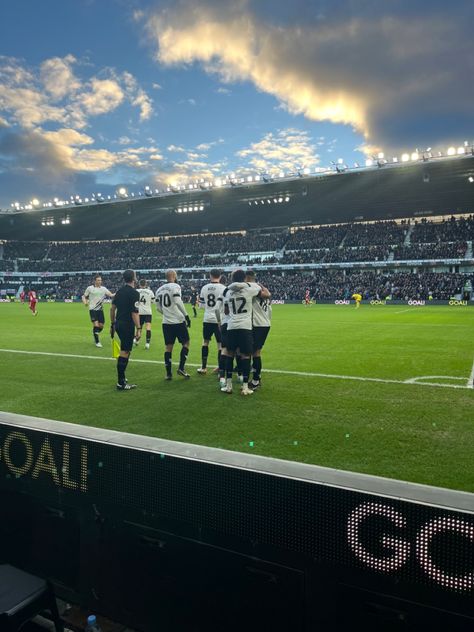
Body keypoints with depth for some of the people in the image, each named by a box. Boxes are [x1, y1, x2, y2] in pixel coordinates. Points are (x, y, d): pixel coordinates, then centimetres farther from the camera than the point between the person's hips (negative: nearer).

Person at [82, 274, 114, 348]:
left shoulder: (103, 288, 6)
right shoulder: (90, 288, 1)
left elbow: (111, 295, -6)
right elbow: (84, 296, 9)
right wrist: (85, 302, -11)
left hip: (100, 309, 4)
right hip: (92, 309, -3)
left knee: (101, 326, 2)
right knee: (96, 325, -13)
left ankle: (95, 334, 34)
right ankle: (97, 342, -1)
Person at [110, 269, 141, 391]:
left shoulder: (120, 291, 11)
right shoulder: (134, 293, -12)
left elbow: (112, 308, 13)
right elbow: (134, 312, -18)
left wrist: (112, 324, 20)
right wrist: (138, 328, -18)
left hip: (118, 324, 8)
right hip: (128, 325, -8)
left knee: (125, 350, 20)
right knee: (124, 352, -4)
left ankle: (121, 377, 27)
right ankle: (121, 383, -1)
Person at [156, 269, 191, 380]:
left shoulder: (159, 290, 11)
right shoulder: (175, 286, -8)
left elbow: (158, 308, 12)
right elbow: (178, 301, -20)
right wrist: (186, 315, -16)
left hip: (166, 322, 6)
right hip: (178, 321, -6)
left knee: (168, 346, 9)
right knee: (186, 343, 10)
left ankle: (168, 373, 10)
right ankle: (181, 368, 3)